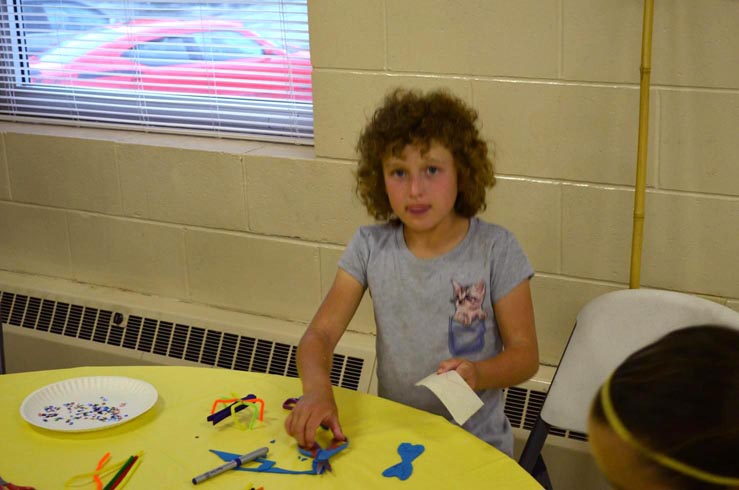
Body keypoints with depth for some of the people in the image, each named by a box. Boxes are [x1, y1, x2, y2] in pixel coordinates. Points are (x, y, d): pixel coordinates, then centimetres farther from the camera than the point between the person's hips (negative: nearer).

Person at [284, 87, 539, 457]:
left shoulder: (495, 249, -8)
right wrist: (317, 390, -24)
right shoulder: (370, 247, -1)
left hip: (476, 443, -2)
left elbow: (525, 354, -2)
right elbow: (319, 335, -2)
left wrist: (479, 374, -24)